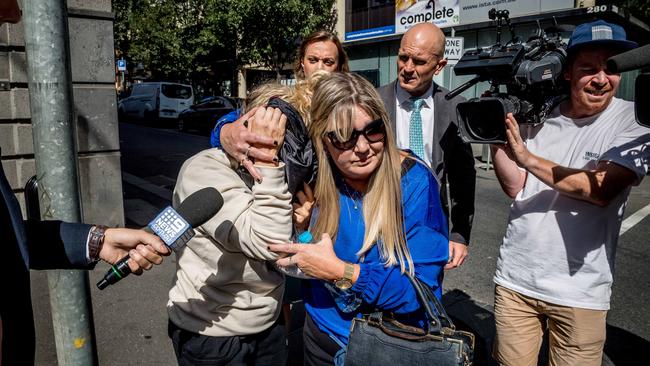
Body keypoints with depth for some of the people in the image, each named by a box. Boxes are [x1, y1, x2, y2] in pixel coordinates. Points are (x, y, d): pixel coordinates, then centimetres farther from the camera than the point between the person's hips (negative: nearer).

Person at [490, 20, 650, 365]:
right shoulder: (539, 117, 2)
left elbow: (602, 189, -20)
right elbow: (515, 187, 1)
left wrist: (528, 158, -24)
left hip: (579, 290, -2)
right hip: (514, 278, 3)